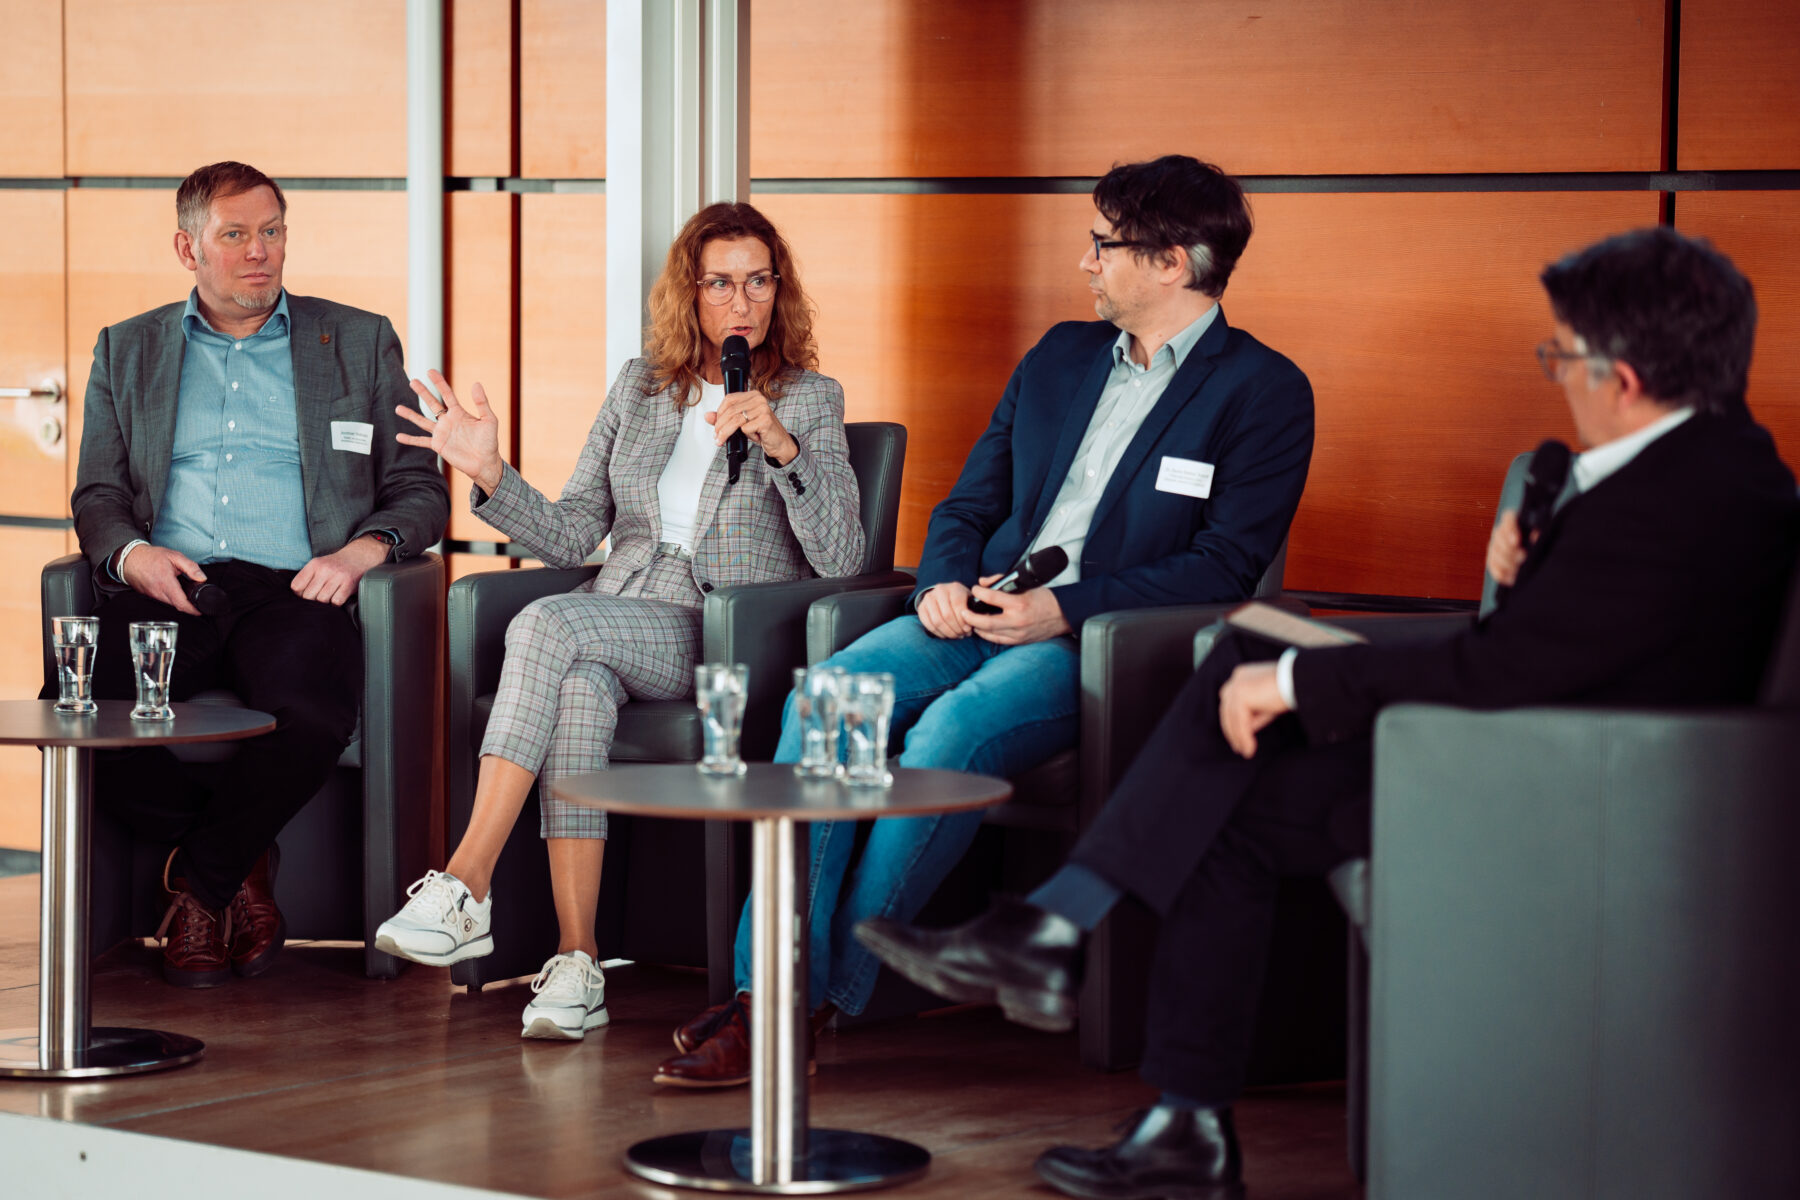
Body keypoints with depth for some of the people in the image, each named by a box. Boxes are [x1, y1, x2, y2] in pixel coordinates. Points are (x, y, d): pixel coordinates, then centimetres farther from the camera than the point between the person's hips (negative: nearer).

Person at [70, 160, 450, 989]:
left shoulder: (359, 343, 18)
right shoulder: (127, 351, 23)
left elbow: (419, 487, 13)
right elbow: (98, 494, 17)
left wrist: (364, 550, -8)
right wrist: (130, 553, -7)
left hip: (294, 587, -1)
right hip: (168, 588, 2)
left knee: (310, 716, -36)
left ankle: (198, 881, -7)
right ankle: (241, 868, -6)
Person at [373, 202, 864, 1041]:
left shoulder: (810, 400, 6)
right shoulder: (639, 388, 18)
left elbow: (840, 559, -7)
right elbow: (572, 535, 13)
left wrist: (783, 448, -19)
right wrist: (490, 474, -3)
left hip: (727, 645, -3)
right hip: (617, 630, 3)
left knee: (548, 625, -32)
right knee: (579, 687, -35)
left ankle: (464, 890, -36)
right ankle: (576, 964, -38)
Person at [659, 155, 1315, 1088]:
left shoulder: (1263, 391, 0)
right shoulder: (1060, 358, 20)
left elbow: (1226, 565, -9)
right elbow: (968, 504, 22)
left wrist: (1062, 609, -18)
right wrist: (943, 584, -2)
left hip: (1100, 640, -6)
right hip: (979, 612, 6)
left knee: (950, 732, -34)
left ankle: (825, 998, -26)